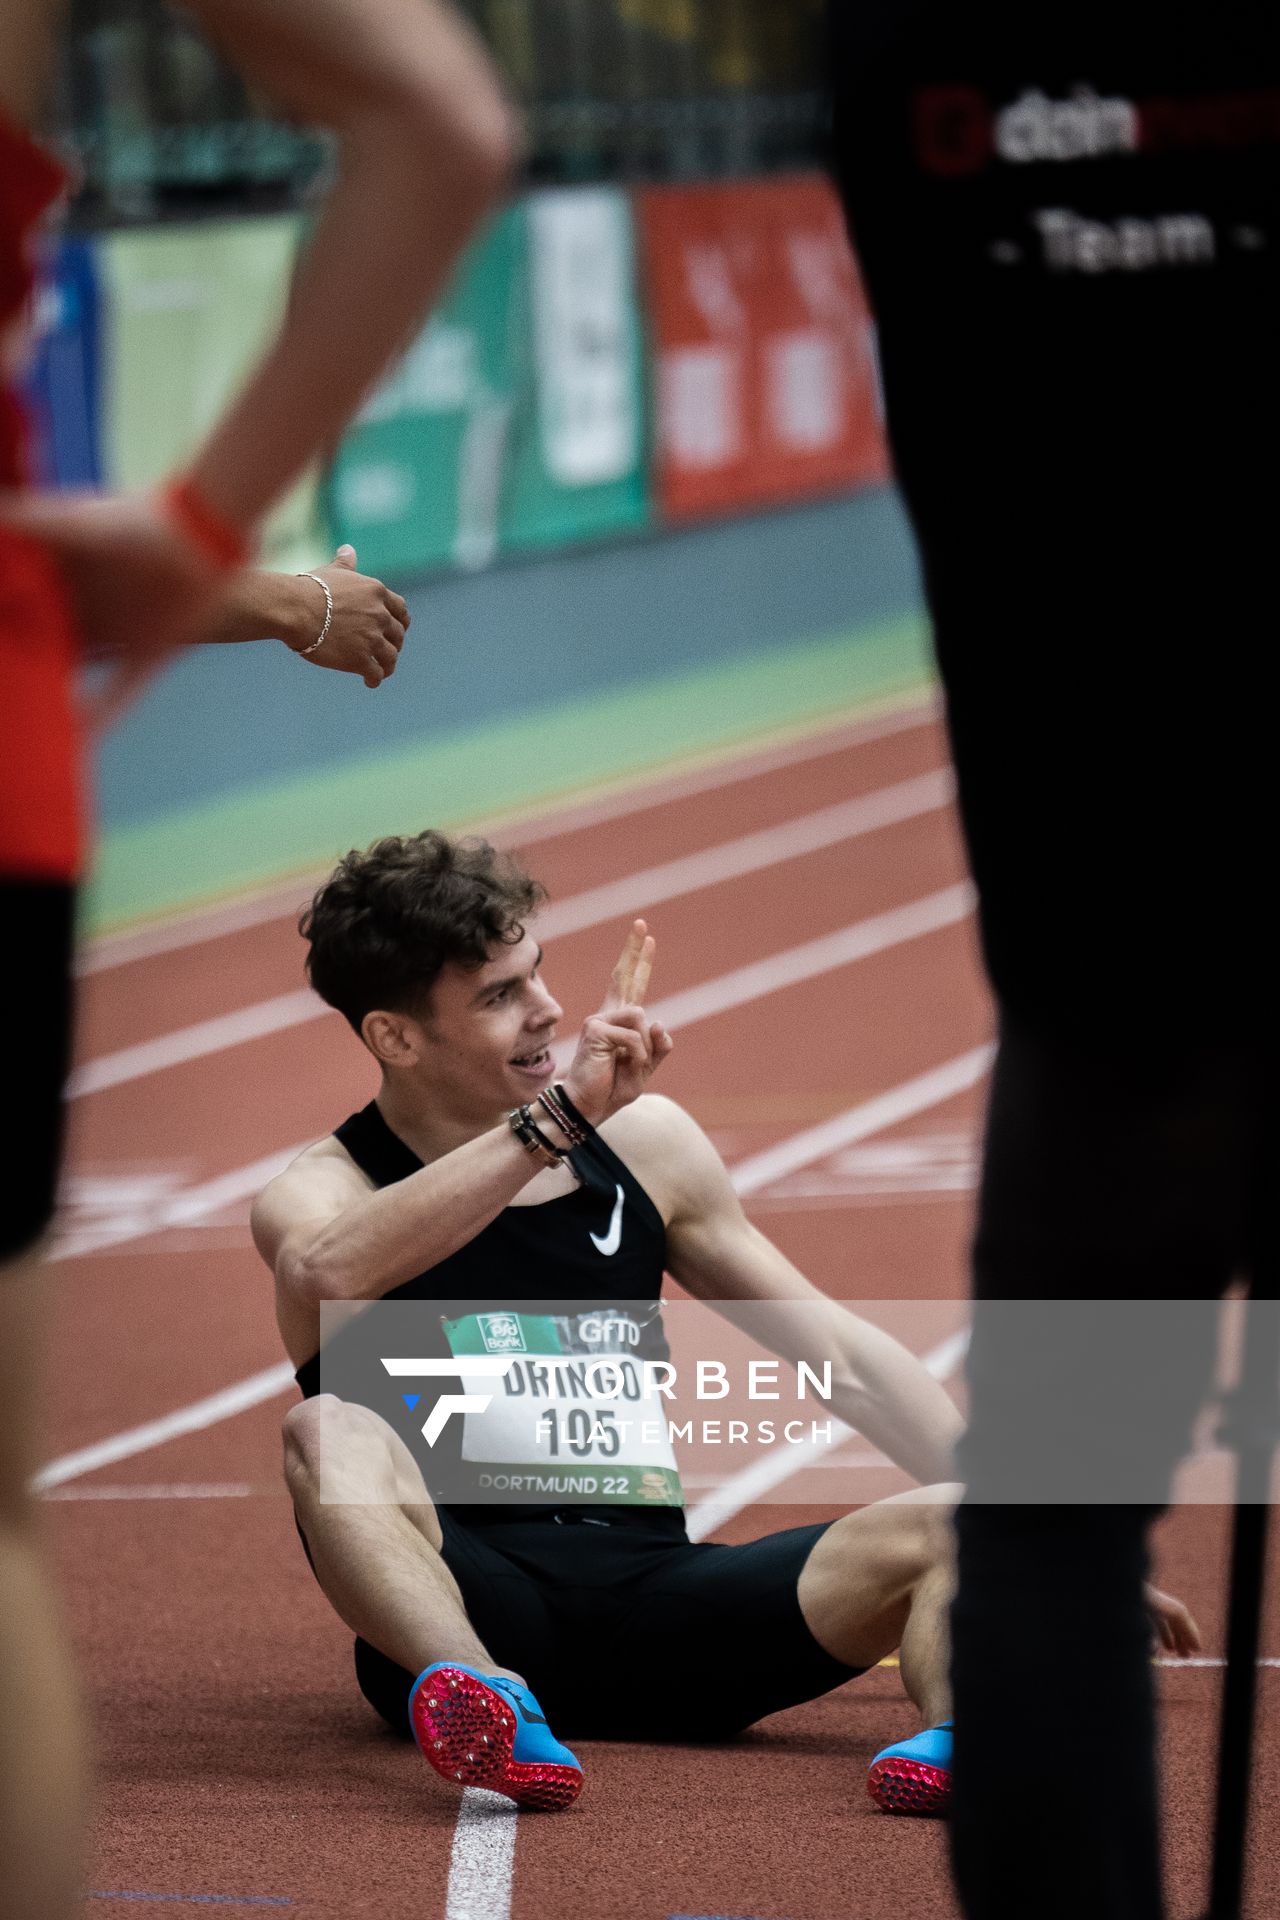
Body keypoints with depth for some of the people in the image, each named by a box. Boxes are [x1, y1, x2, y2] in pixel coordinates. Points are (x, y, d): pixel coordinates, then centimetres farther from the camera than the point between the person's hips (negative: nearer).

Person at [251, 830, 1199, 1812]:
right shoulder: (321, 1189, 1)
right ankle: (489, 1705, -59)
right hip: (465, 1606, -4)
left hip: (653, 1601, 4)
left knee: (957, 1520, -19)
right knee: (331, 1435, -33)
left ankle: (953, 1734, -51)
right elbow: (325, 1274, -27)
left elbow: (842, 1355, 17)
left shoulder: (643, 1142, 14)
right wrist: (556, 1122, -29)